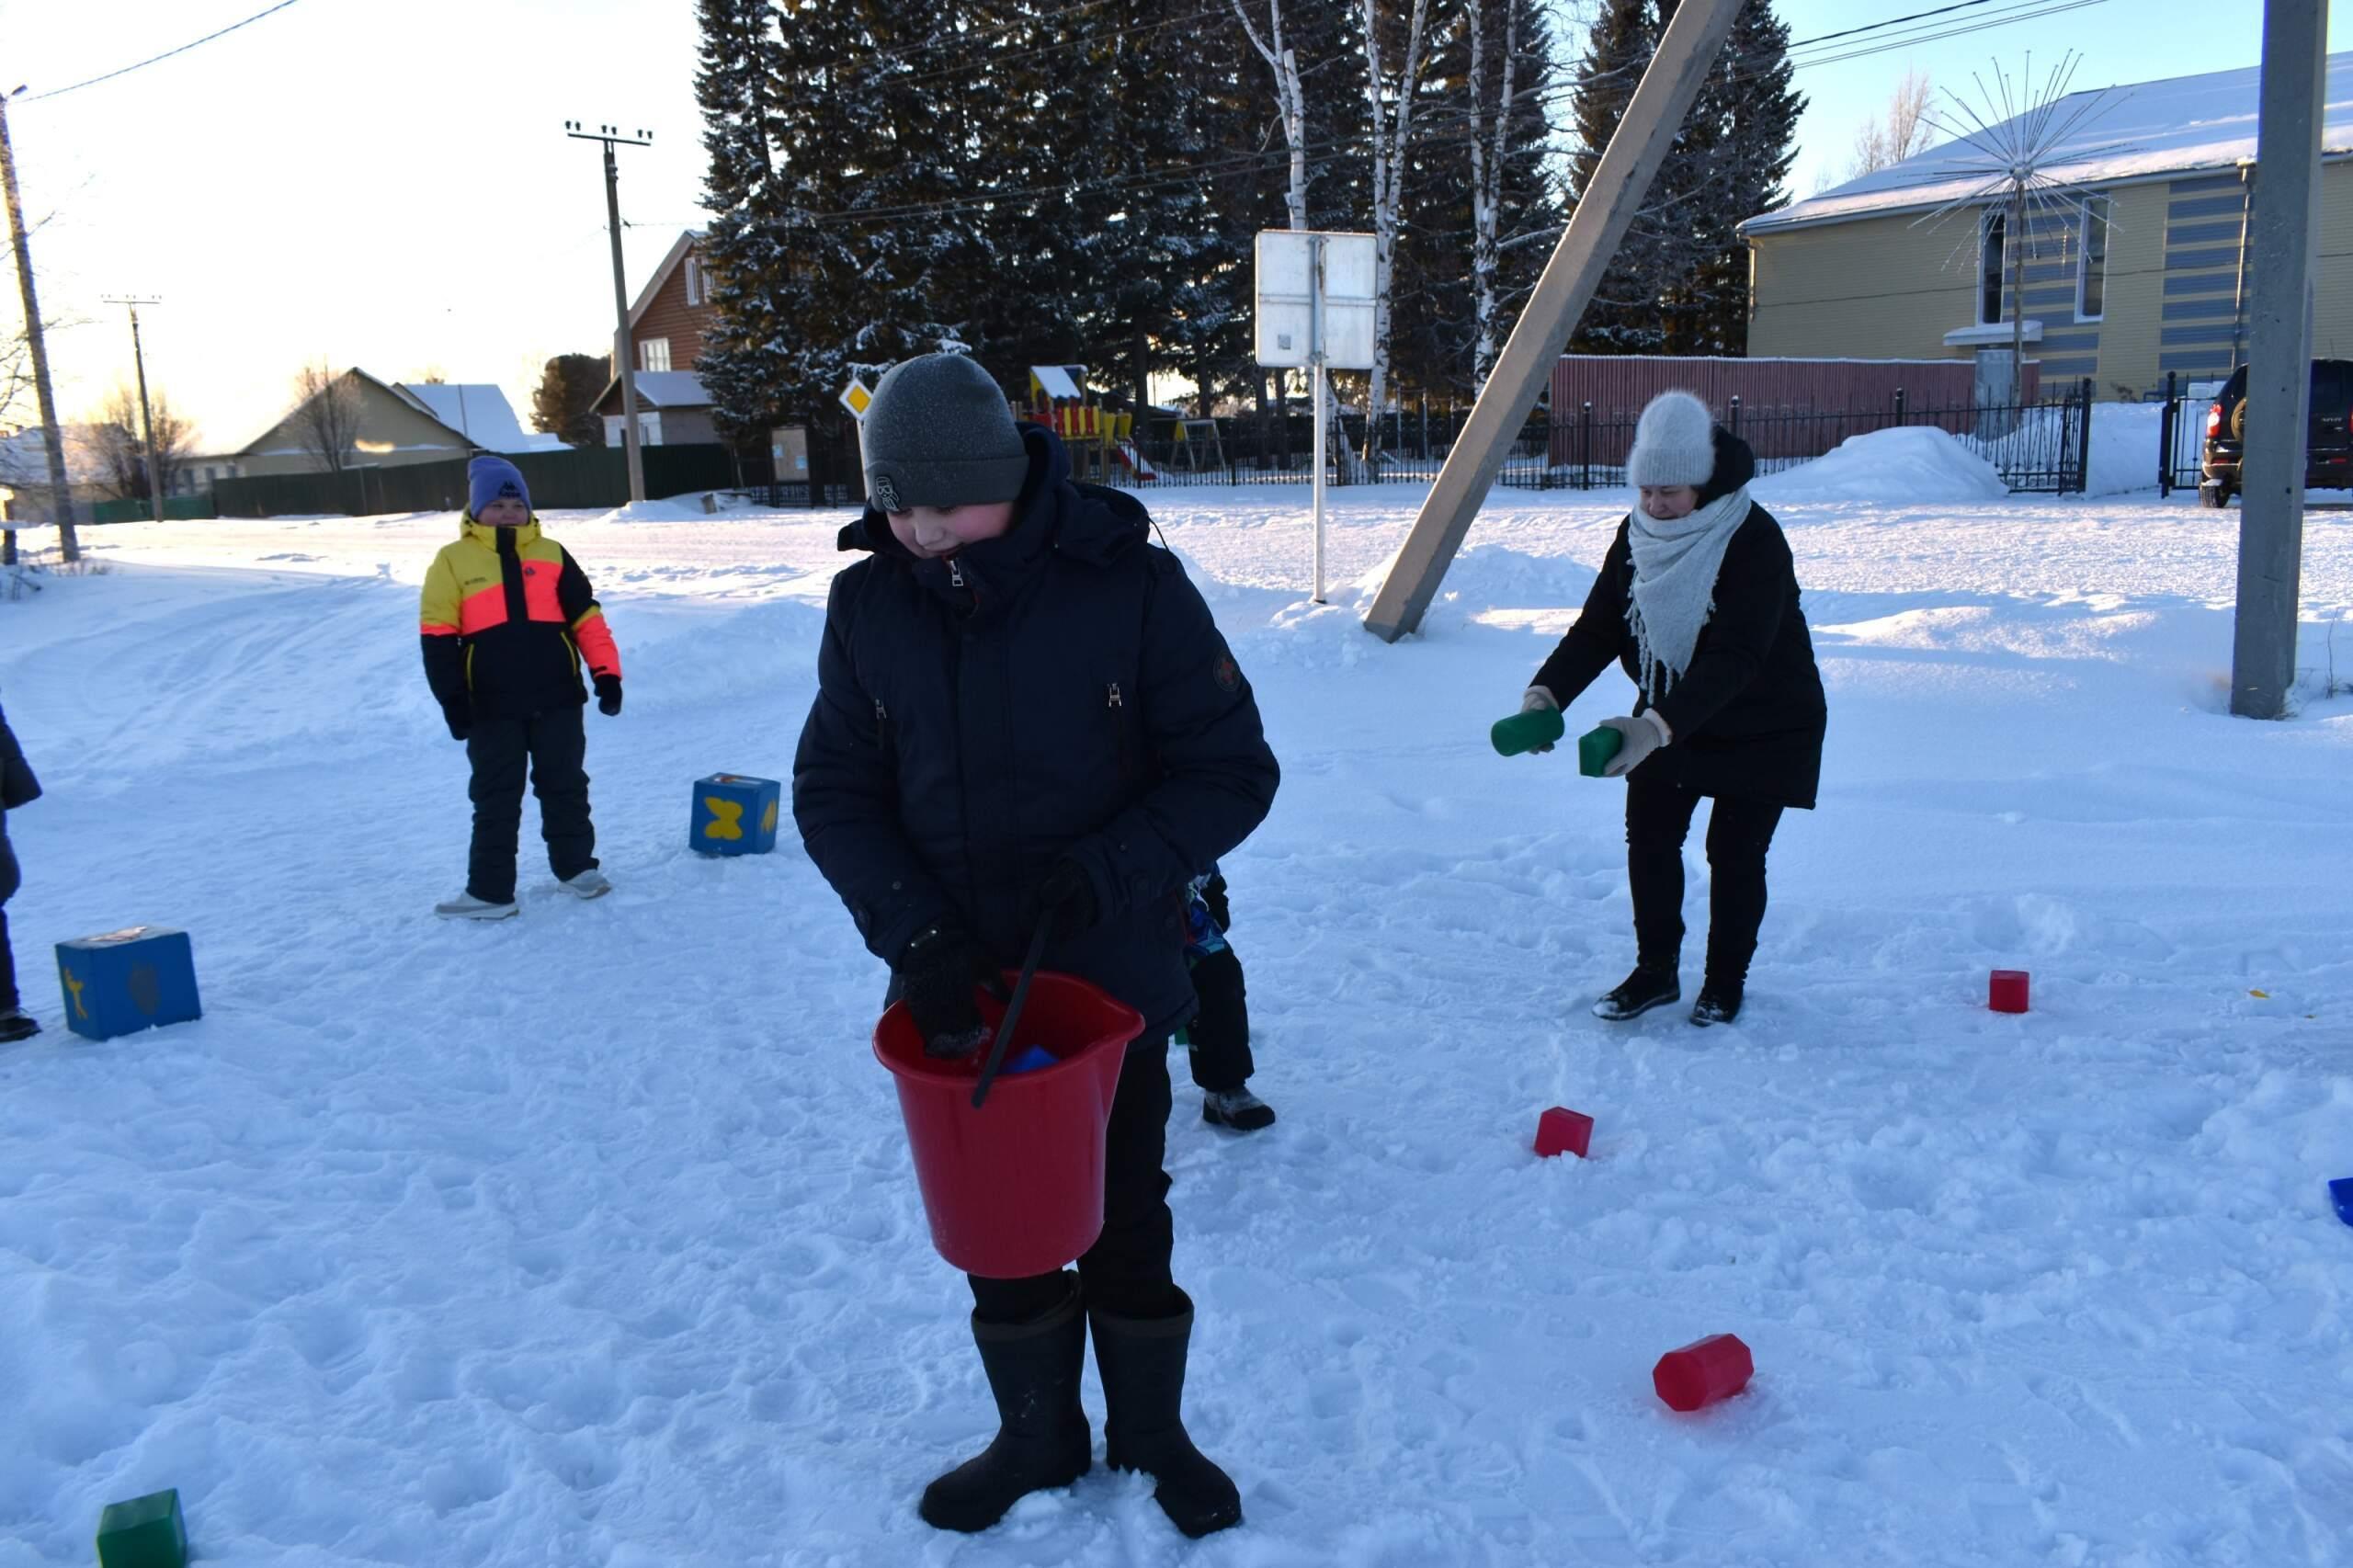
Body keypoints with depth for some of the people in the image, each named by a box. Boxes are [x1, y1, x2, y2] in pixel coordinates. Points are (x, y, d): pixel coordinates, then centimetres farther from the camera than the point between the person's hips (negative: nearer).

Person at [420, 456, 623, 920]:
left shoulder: (550, 554, 6)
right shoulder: (453, 560, 0)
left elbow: (587, 616, 4)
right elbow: (438, 637, -1)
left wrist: (606, 673, -5)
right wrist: (452, 700, -6)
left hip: (557, 698, 2)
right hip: (491, 706, -1)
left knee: (565, 786, 11)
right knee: (495, 798, 5)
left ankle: (576, 866, 26)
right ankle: (489, 890, 10)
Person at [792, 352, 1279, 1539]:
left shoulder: (1131, 587, -16)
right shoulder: (870, 605, -7)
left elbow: (1231, 772, -11)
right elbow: (833, 792, -3)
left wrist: (1117, 869, -27)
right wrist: (911, 930, -18)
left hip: (1112, 983, -2)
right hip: (961, 992, 3)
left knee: (1125, 1219, 14)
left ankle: (1150, 1430, 39)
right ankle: (1037, 1437, 40)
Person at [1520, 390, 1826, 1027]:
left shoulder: (1755, 542, -28)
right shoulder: (1638, 535, -8)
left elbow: (1734, 657, -37)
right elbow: (1598, 627, -8)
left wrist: (1659, 727, -50)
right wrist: (1547, 693, -26)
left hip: (1764, 728, -5)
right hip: (1668, 717, 5)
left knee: (1734, 853, -2)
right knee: (1648, 837, 2)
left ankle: (1725, 981, 19)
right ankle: (1655, 972, 19)